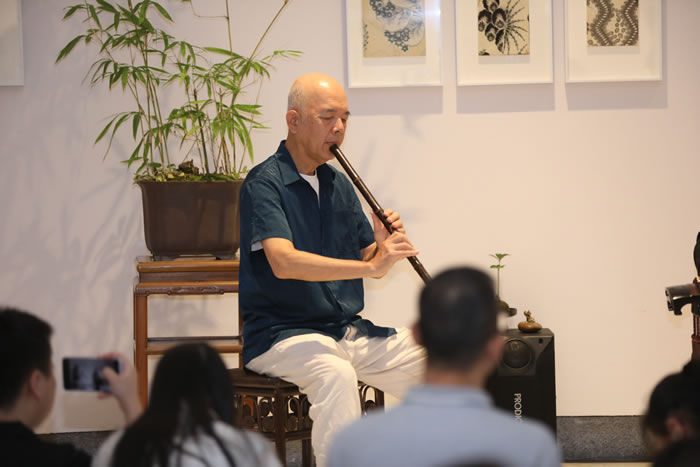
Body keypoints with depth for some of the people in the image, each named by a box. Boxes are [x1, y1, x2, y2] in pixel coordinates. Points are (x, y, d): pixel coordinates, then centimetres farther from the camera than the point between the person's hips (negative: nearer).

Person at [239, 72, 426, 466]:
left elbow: (371, 264, 15)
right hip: (282, 333, -7)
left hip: (348, 329, 7)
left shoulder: (339, 184, 13)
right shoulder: (264, 184, -10)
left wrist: (382, 245, -9)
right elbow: (284, 262, -27)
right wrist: (370, 266, -32)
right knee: (336, 373, -37)